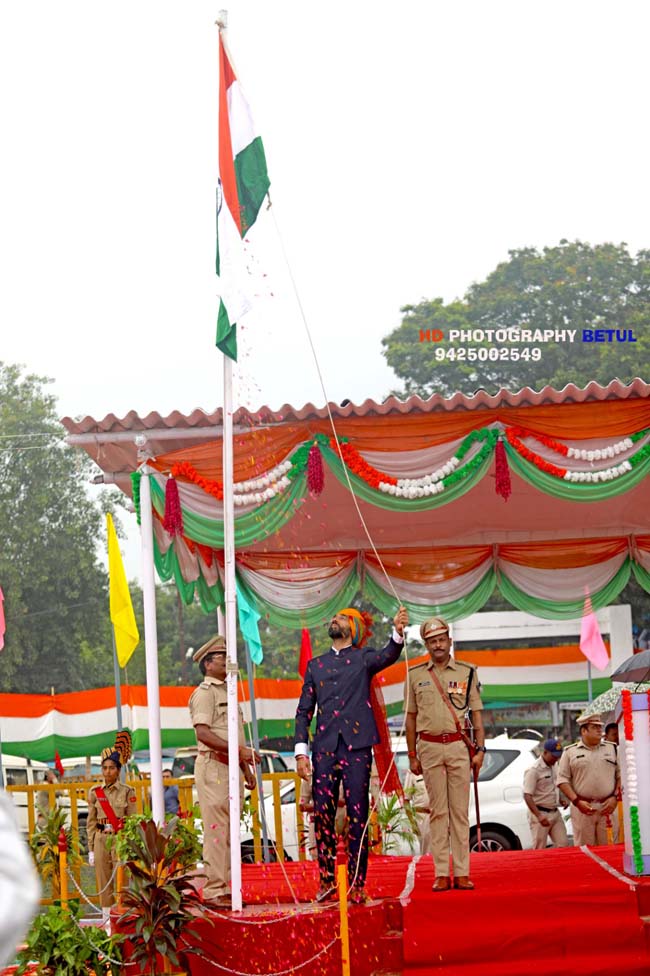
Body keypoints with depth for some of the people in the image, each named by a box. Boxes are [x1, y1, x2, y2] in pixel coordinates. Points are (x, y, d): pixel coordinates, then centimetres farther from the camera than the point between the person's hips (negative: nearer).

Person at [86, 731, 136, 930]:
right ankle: (107, 920, 11)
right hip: (101, 840, 3)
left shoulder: (127, 791, 0)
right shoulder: (95, 792, 7)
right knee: (104, 882, 5)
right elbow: (91, 822, 8)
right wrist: (91, 849, 5)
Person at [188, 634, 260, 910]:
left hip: (230, 768, 9)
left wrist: (246, 768, 23)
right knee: (216, 830, -11)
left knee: (229, 831, 9)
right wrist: (239, 750, -24)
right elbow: (203, 733, -18)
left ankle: (224, 888, 13)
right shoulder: (204, 692, -6)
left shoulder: (227, 692, 23)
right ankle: (213, 891, -10)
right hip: (213, 766, -9)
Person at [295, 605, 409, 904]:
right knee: (322, 814, 1)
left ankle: (357, 884, 1)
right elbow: (304, 711, 15)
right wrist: (301, 752, 4)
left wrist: (398, 633, -35)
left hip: (356, 747, -2)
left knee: (358, 817, -3)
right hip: (324, 748, 3)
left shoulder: (363, 658, 10)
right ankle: (327, 878, 13)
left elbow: (387, 656, -13)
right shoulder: (316, 665, 17)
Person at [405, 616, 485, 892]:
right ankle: (441, 874, 3)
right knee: (437, 811, 2)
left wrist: (480, 749, -1)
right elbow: (411, 717, 10)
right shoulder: (415, 675, 8)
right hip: (429, 747, 0)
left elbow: (476, 713, 7)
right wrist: (412, 755, 7)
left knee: (460, 810, 0)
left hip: (459, 746, 0)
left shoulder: (467, 672, 7)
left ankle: (462, 872, 1)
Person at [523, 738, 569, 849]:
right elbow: (527, 796, -19)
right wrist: (539, 816, -27)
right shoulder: (534, 770, -15)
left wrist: (562, 799, 8)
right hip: (540, 813, -8)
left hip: (555, 813, 8)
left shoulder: (554, 767, 11)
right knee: (539, 849, -5)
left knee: (563, 844, 3)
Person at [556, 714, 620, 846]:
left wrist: (615, 798, -3)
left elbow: (621, 776, 11)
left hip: (608, 807, 1)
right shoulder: (570, 752, 6)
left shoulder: (612, 749, 12)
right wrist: (577, 801, -8)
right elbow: (563, 780, 2)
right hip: (582, 807, -1)